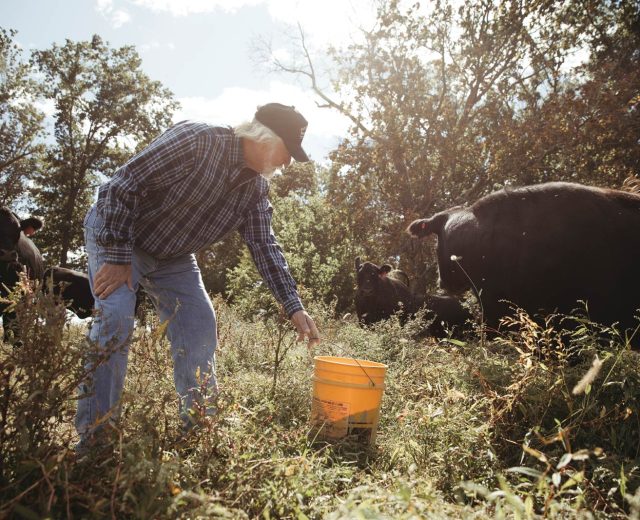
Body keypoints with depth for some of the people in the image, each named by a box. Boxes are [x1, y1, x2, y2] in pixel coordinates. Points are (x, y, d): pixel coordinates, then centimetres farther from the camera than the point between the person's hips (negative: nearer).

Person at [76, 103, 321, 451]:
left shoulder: (255, 186, -7)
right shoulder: (195, 140, -29)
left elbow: (264, 246, -5)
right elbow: (122, 186, -29)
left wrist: (294, 307, -14)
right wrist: (117, 258, -28)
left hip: (172, 256, 7)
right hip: (114, 232, -6)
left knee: (199, 326, -2)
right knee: (116, 318, -22)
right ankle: (94, 434, -10)